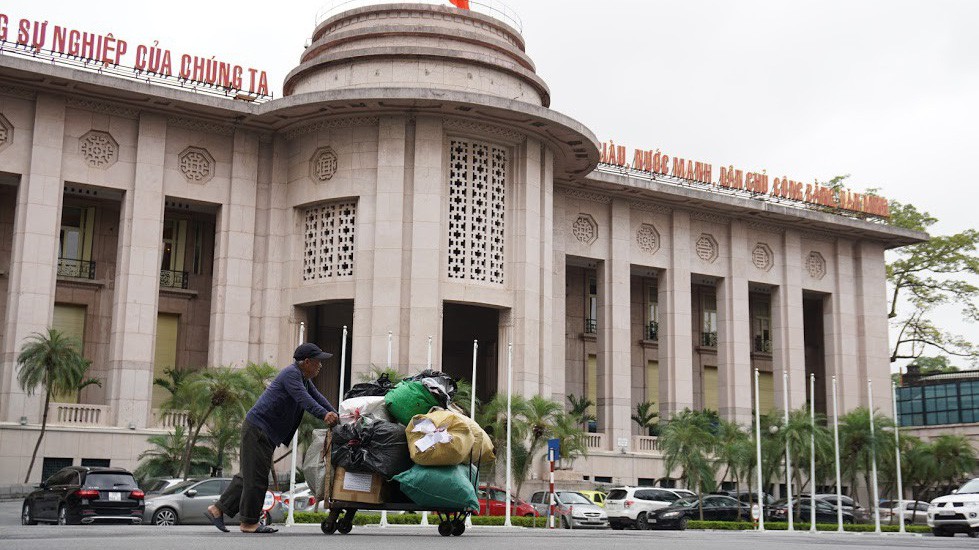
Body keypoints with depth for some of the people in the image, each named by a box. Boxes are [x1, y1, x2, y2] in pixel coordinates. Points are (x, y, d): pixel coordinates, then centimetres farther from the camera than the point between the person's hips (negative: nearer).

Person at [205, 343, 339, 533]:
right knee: (257, 476, -5)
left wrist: (334, 414, -2)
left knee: (249, 475, 13)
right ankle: (249, 522, 3)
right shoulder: (291, 373, -16)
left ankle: (217, 509, 18)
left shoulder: (304, 379, 17)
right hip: (257, 429, -11)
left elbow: (316, 396, 12)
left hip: (267, 434, 11)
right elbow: (303, 398, -30)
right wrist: (324, 415, -40)